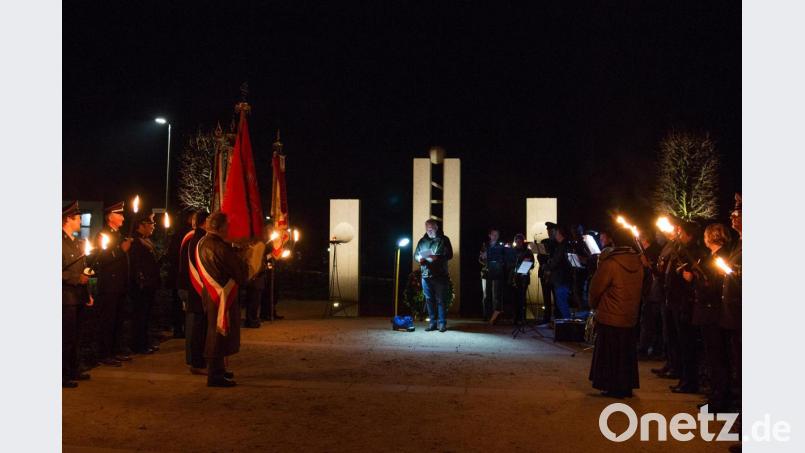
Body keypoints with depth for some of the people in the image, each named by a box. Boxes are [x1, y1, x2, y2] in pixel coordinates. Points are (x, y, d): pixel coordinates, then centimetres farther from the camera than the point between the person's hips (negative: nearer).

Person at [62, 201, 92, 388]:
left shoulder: (74, 242, 17)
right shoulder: (61, 242, -12)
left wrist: (87, 294, 18)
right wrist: (77, 279, -19)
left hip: (77, 297, 9)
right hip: (66, 298, -9)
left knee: (73, 336, 15)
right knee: (66, 337, -4)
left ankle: (72, 370, 25)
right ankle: (63, 375, 4)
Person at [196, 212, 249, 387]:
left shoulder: (202, 243, 8)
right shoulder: (220, 247, -21)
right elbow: (239, 270, -15)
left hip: (210, 293, 10)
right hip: (223, 295, -10)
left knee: (214, 332, 18)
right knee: (220, 333, -3)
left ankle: (217, 370, 30)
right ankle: (215, 375, 2)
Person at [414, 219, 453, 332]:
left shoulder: (444, 240, 1)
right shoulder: (422, 241, 13)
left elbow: (449, 255, -6)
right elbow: (415, 254, 15)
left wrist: (437, 258, -22)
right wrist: (419, 258, -9)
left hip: (440, 276, -4)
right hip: (426, 275, 4)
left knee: (441, 300, -1)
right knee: (429, 300, 9)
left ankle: (442, 323, 7)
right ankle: (433, 323, 18)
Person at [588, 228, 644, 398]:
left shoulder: (610, 263, -20)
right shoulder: (638, 262, -2)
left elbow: (596, 288, -11)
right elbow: (640, 289, 10)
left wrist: (594, 305, 6)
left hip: (610, 317, -6)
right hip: (631, 316, 6)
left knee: (610, 354, 6)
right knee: (627, 353, 16)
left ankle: (613, 388, 10)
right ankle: (627, 387, 24)